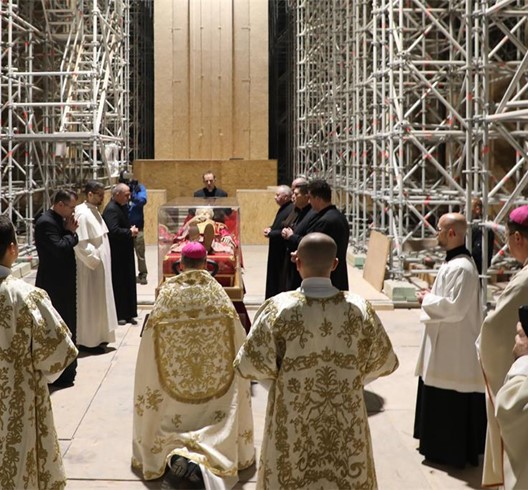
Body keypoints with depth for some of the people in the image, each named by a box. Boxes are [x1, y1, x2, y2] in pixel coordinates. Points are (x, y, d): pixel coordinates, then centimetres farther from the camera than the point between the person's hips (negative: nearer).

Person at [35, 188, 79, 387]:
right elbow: (59, 248, -28)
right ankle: (59, 374, 6)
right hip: (54, 285, -10)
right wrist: (72, 233, -13)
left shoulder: (58, 220, 12)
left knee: (65, 325, 18)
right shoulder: (46, 222, -19)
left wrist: (69, 231, -5)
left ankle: (65, 368, 30)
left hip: (62, 282, 10)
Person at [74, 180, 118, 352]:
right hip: (90, 267, -10)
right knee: (90, 303, -1)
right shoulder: (83, 214, -19)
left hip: (100, 266, 10)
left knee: (98, 302, 15)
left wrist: (101, 260, 12)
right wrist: (95, 261, -17)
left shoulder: (94, 211, 10)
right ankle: (88, 341, 8)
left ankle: (97, 336, 25)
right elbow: (81, 244, -24)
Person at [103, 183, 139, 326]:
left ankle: (128, 314, 19)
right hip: (117, 254, -9)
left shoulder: (122, 207, 12)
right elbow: (113, 231, -29)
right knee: (118, 284, 0)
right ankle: (118, 315, 10)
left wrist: (132, 230, 2)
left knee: (128, 283, 12)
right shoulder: (111, 209, -18)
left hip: (125, 253, 9)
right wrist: (130, 232, -16)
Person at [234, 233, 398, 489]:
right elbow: (385, 362, 0)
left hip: (292, 426, -1)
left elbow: (250, 365, -13)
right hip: (346, 426, 2)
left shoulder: (278, 307, -17)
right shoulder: (359, 308, -11)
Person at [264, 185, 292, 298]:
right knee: (276, 280, 16)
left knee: (283, 283, -3)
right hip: (277, 252, 10)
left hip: (284, 253, -10)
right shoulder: (284, 208, 13)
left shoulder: (291, 210, -19)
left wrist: (271, 233, -17)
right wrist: (271, 229, 3)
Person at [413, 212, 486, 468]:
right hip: (446, 344, 10)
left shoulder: (461, 267, -23)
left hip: (455, 348, -10)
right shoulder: (454, 262, 9)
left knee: (451, 400, 2)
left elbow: (455, 307, -27)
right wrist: (431, 296, 3)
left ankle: (452, 451, 15)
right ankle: (442, 444, 33)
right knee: (441, 399, 20)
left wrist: (427, 299, -14)